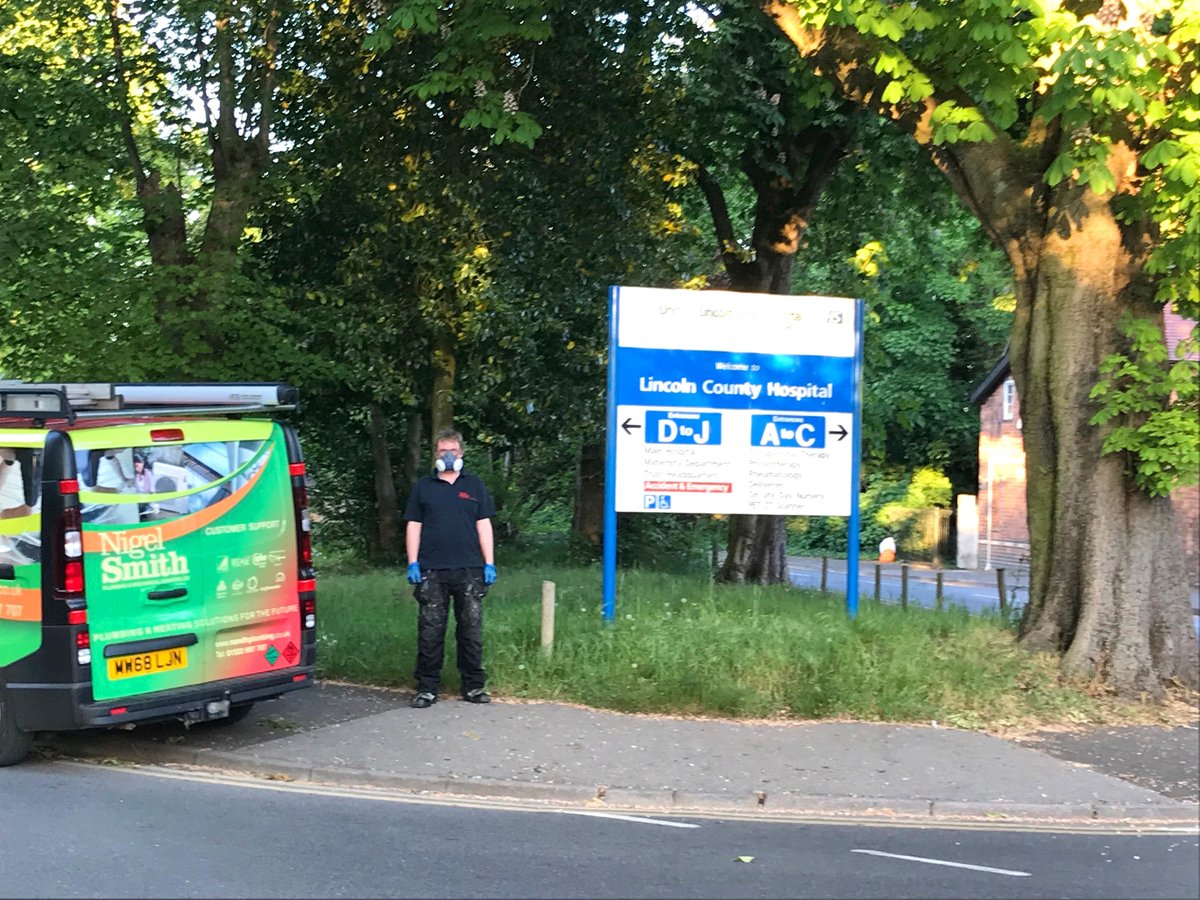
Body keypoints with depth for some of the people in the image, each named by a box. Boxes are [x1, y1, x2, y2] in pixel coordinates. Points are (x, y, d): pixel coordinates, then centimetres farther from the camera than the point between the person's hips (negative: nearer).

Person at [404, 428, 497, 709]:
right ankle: (427, 688, 6)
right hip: (432, 570, 0)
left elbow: (484, 525, 10)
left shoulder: (474, 485, 12)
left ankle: (473, 686, 11)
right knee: (430, 631, 0)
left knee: (471, 630, 3)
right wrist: (412, 563, 0)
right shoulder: (423, 486, 11)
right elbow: (413, 526, 9)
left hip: (469, 570, 1)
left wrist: (489, 563, 2)